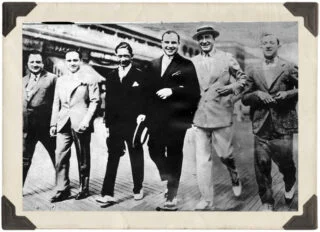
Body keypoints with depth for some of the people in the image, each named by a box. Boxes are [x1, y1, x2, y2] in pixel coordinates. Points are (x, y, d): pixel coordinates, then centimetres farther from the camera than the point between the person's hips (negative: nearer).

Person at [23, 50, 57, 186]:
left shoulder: (51, 78, -2)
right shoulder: (23, 81, 14)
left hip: (45, 126, -4)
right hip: (26, 126, 4)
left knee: (57, 157, 10)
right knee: (24, 159, 10)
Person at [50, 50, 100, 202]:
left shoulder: (90, 79, 3)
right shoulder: (60, 81, 17)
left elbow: (94, 102, -3)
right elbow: (56, 103, 17)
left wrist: (86, 121, -14)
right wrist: (53, 123, 9)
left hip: (81, 125, -4)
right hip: (63, 125, 4)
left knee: (83, 159, 4)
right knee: (60, 157, -3)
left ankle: (84, 189, 16)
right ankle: (62, 190, 5)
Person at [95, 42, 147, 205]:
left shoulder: (140, 76, 0)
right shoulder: (111, 77, 11)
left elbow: (145, 100, -2)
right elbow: (108, 101, 10)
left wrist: (142, 114, -17)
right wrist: (108, 122, 4)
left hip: (133, 124, -2)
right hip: (115, 125, 3)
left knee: (136, 158, 10)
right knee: (112, 159, -2)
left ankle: (138, 188, 27)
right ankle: (108, 194, -2)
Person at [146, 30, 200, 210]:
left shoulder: (186, 65, -2)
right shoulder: (153, 65, 13)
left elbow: (195, 91, -10)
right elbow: (149, 90, 13)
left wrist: (172, 90, -18)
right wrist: (145, 112, 3)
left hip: (176, 119, -4)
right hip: (156, 119, 4)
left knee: (174, 155, 3)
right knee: (155, 150, 3)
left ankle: (172, 197, 15)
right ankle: (167, 177, 32)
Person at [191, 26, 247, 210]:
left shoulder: (227, 58, 2)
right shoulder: (193, 62, 10)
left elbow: (243, 79, 8)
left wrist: (231, 87, -10)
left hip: (222, 114, -2)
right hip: (200, 117, 2)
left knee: (225, 154, 5)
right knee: (202, 160, -1)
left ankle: (235, 177, 39)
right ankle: (206, 201, 8)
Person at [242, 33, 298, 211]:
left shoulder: (289, 68, 2)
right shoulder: (254, 71, 9)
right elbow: (244, 98, 10)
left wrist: (288, 93, -12)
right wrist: (257, 94, -10)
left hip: (283, 124, -2)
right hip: (261, 125, 2)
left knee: (284, 161, 3)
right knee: (261, 164, 1)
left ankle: (290, 184, 39)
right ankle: (267, 203, 17)